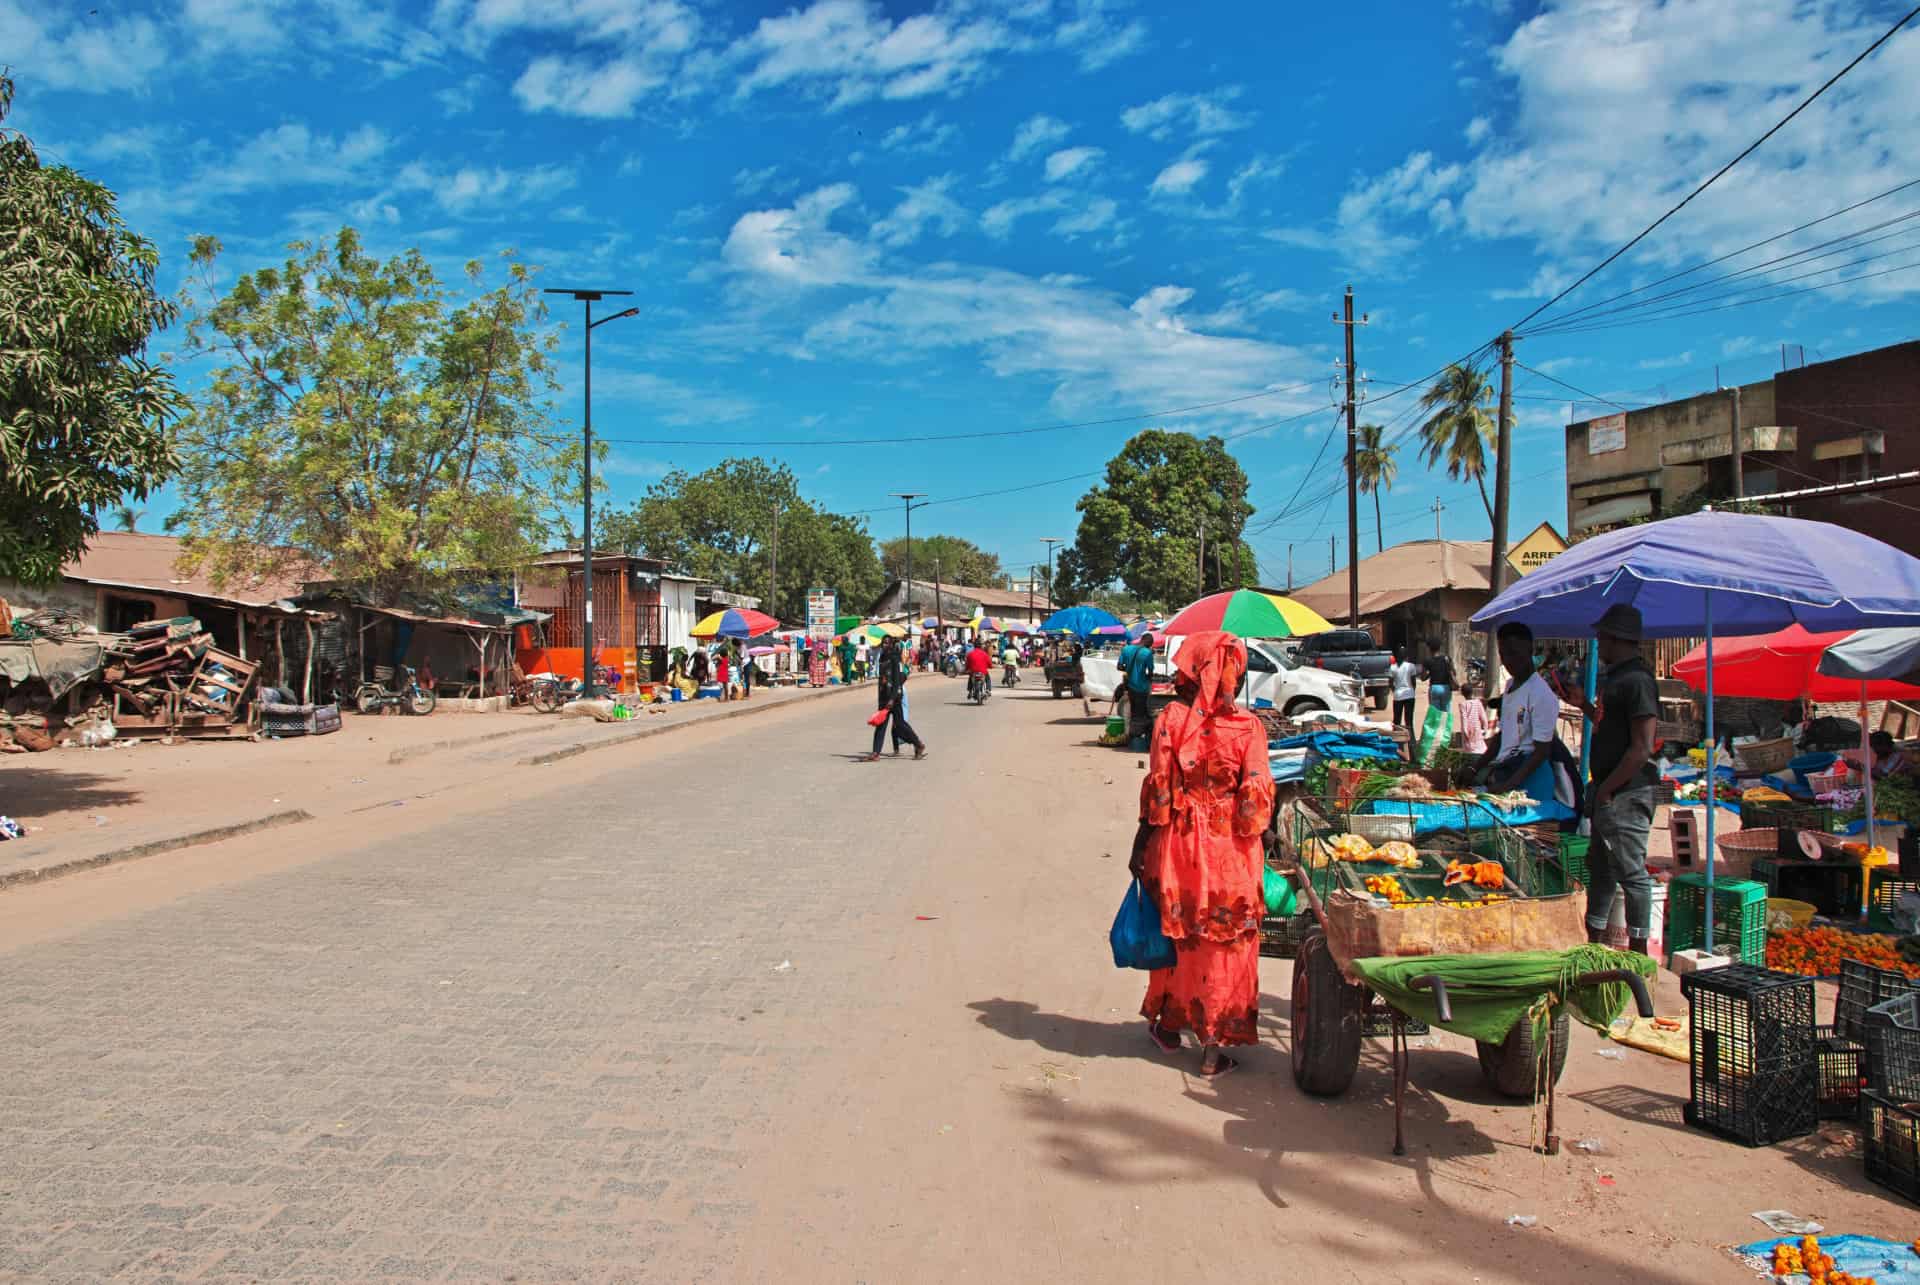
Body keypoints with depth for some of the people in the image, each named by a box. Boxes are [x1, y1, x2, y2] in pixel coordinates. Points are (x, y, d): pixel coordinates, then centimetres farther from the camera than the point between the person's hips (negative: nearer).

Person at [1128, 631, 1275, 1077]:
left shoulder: (1171, 719, -8)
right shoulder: (1249, 726, -7)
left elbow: (1157, 789, -7)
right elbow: (1258, 792, -10)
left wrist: (1141, 843, 1)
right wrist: (1254, 833, 5)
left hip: (1179, 841, 1)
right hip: (1231, 851, -1)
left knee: (1177, 933, 18)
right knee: (1227, 943, 8)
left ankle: (1169, 1024, 32)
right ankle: (1214, 1046, 12)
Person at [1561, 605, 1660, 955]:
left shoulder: (1636, 680, -17)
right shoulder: (1616, 676, 15)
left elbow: (1642, 748, -22)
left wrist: (1608, 788, -19)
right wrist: (1584, 705, 15)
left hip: (1626, 794, -11)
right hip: (1609, 792, 11)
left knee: (1631, 870, -4)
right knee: (1600, 867, 17)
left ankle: (1638, 948, 4)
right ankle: (1594, 942, 27)